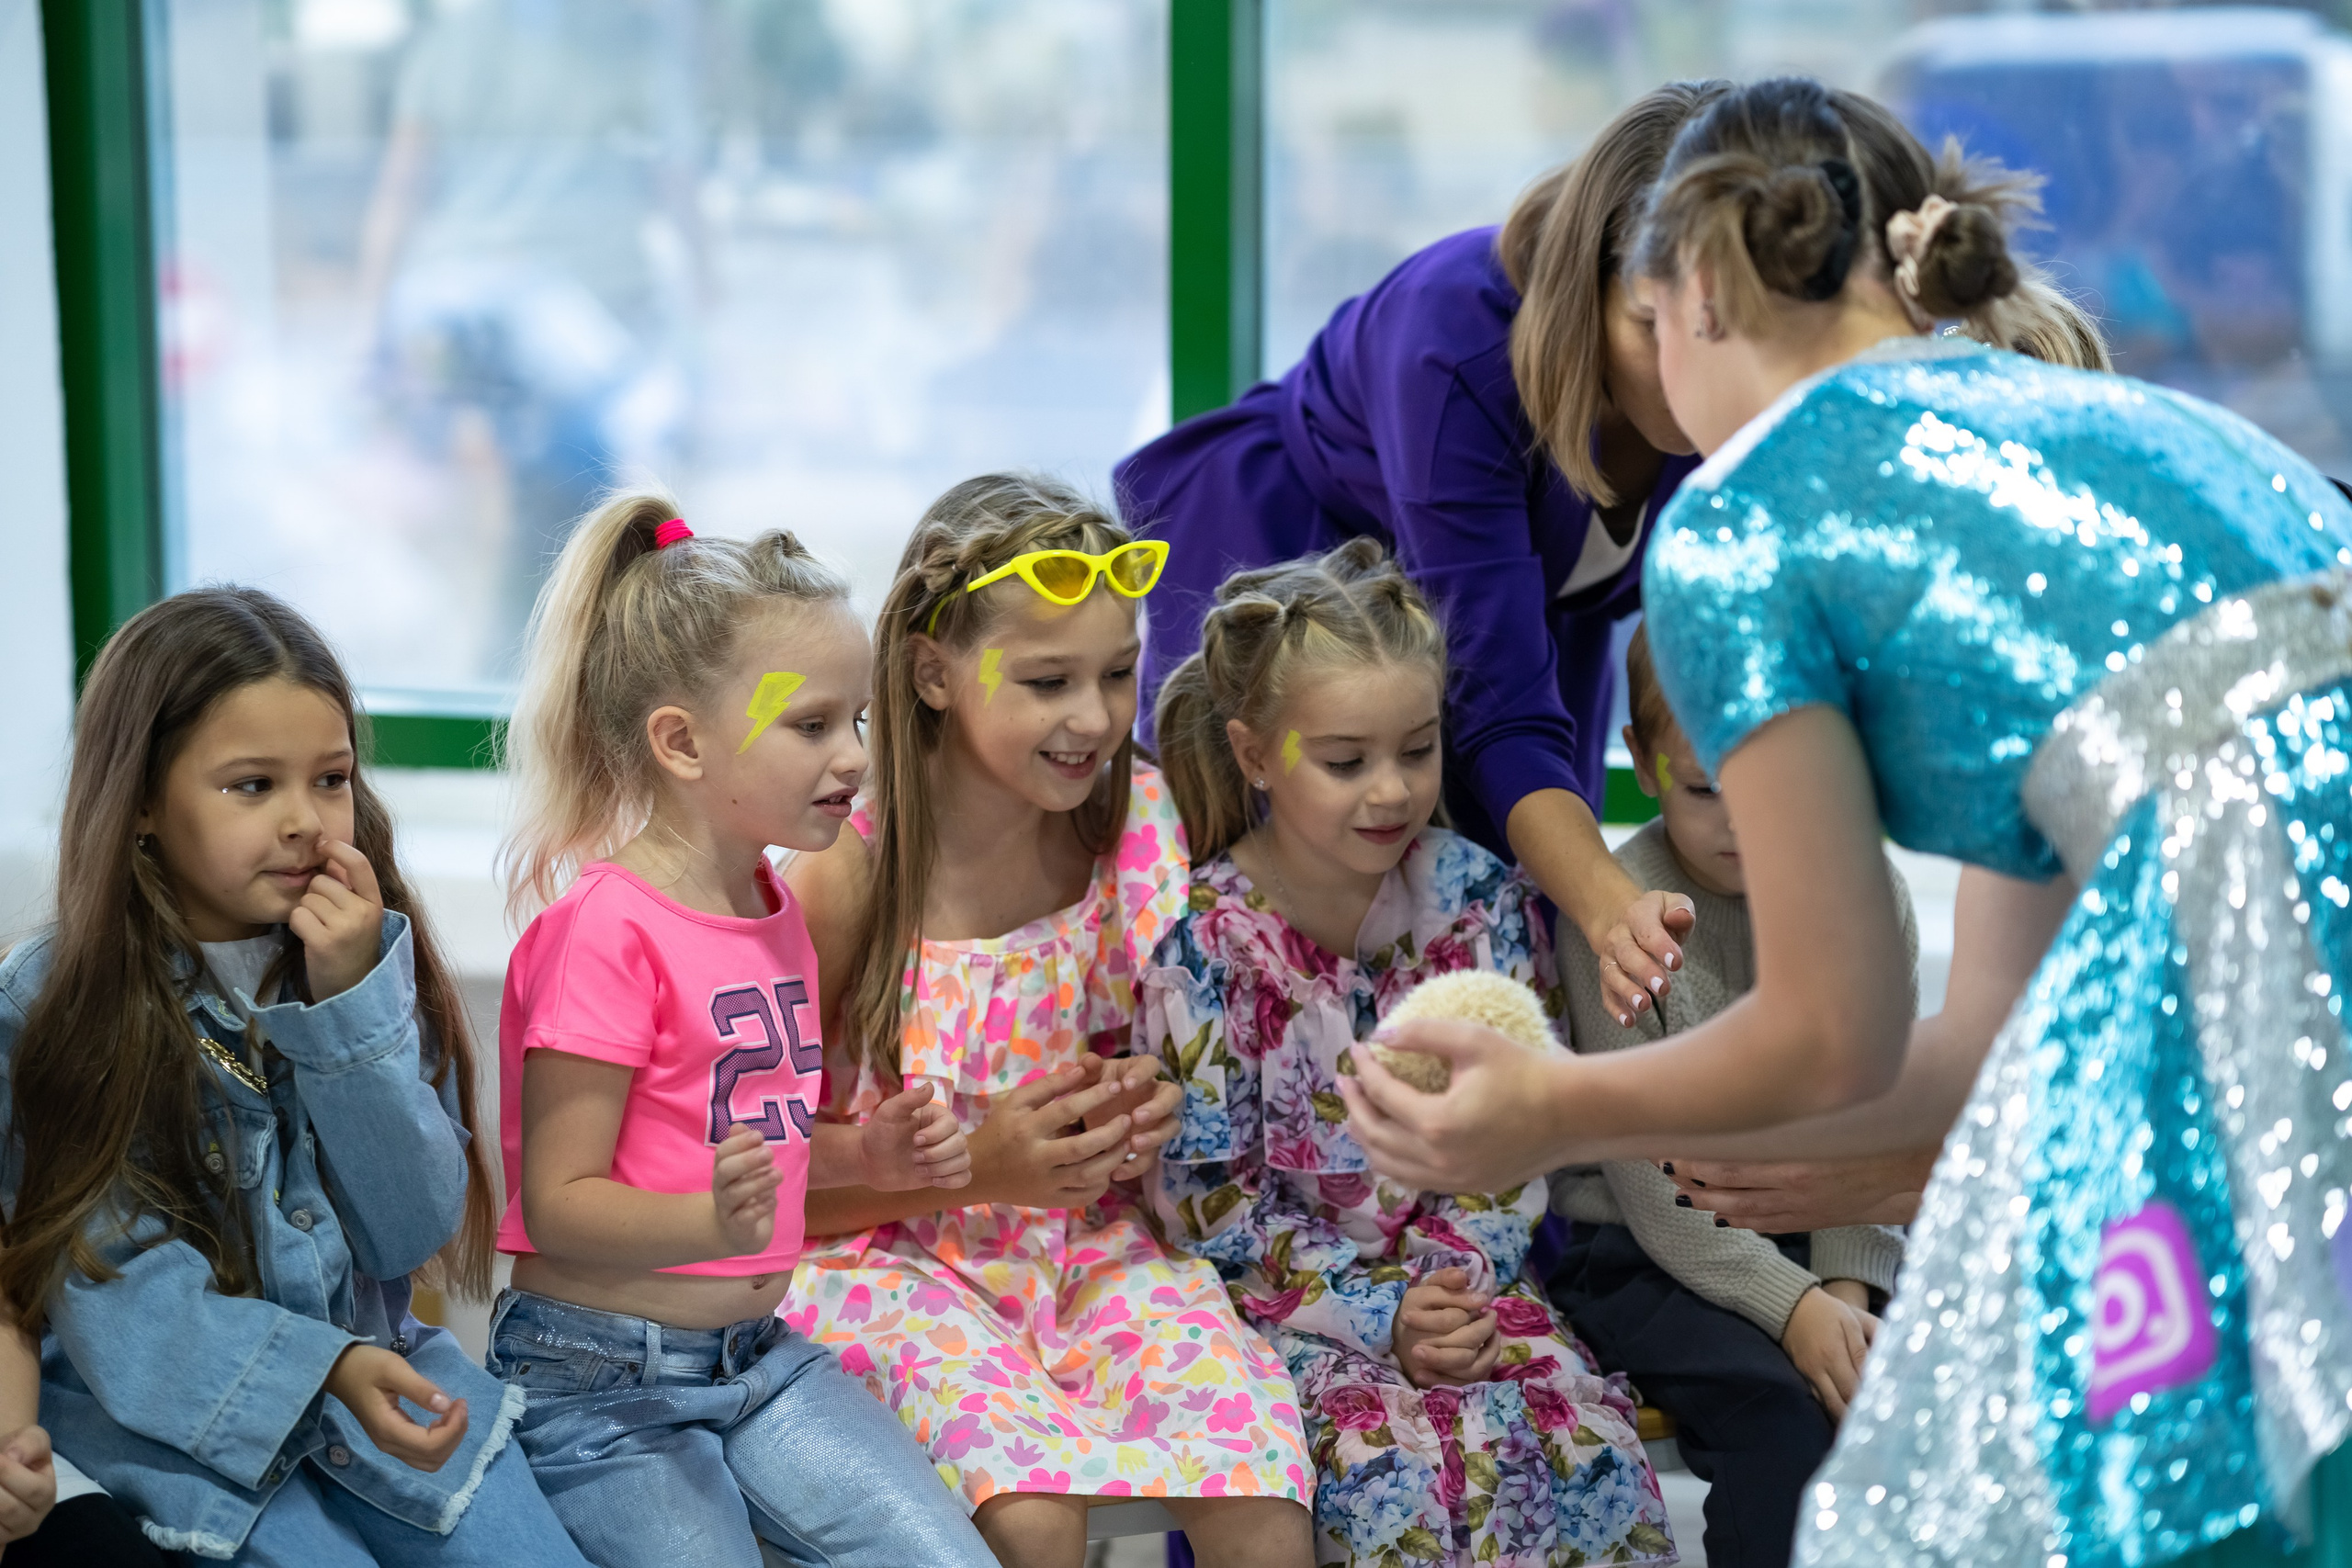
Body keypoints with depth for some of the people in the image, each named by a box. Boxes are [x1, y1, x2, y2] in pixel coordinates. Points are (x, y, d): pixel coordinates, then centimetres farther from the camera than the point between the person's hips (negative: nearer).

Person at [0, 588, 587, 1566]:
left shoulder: (366, 964, 1)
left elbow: (415, 1231, -5)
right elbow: (114, 1283, -13)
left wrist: (352, 1003, -15)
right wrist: (325, 1368, -26)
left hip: (376, 1369, 3)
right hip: (170, 1410, -3)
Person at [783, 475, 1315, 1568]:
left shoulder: (1136, 826, -2)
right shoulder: (847, 880, -13)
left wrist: (1148, 1114, -5)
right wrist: (973, 1168, -18)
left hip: (1088, 1238, 3)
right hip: (896, 1258, -3)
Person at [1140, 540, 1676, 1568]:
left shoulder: (1481, 901, -1)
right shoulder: (1203, 943, -11)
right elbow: (1210, 1204, -10)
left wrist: (1456, 1286, -13)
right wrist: (1381, 1318, -17)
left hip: (1457, 1278, 3)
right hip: (1278, 1300, -3)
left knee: (1588, 1448, -23)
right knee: (1398, 1465, -31)